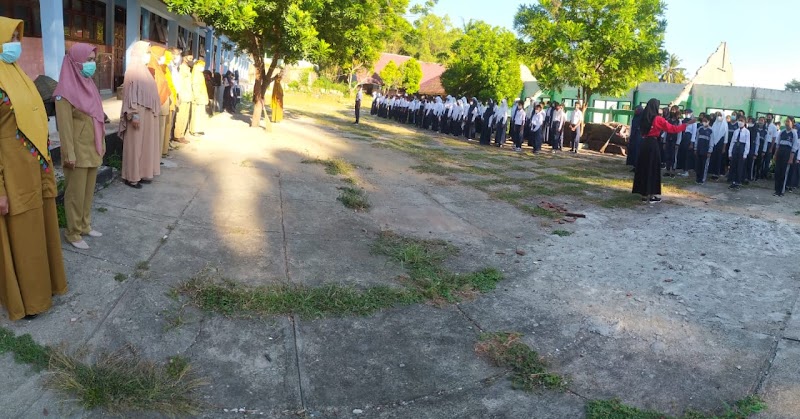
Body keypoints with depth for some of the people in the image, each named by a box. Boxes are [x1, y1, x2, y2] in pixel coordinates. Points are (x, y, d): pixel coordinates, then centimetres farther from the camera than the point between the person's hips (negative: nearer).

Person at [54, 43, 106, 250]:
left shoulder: (89, 85, 9)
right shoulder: (66, 90, -15)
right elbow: (64, 126, -17)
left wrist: (101, 145, 16)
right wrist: (69, 155, -18)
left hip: (93, 150, 8)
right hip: (78, 152, -8)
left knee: (88, 191, 16)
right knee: (75, 194, 3)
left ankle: (85, 226, 29)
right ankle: (73, 233, 14)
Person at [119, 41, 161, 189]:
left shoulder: (144, 70, 14)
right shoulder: (132, 70, -12)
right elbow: (130, 94, -17)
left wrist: (155, 110, 17)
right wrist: (134, 114, -22)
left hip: (148, 114, 9)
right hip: (139, 114, -9)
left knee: (146, 143, 13)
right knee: (135, 145, -3)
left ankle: (142, 173, 21)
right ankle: (131, 177, 5)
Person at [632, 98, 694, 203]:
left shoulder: (645, 118, 8)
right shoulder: (658, 119, -11)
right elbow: (672, 128, -10)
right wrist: (687, 124, -4)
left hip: (644, 144, 6)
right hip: (653, 144, -6)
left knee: (644, 168, 10)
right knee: (653, 169, 1)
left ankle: (644, 194, 15)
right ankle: (651, 195, 4)